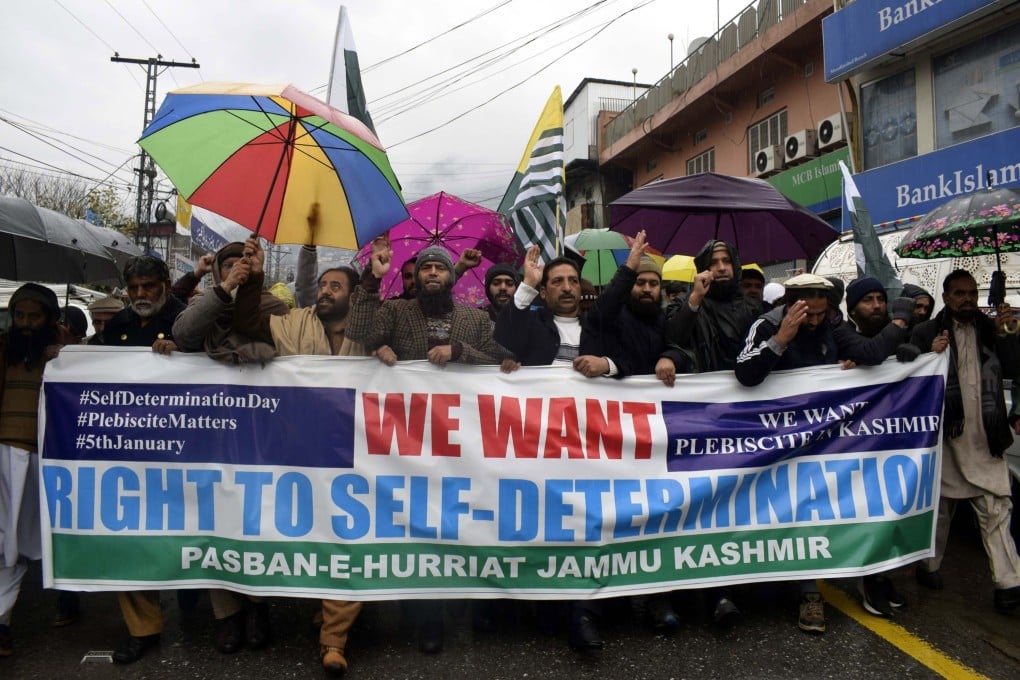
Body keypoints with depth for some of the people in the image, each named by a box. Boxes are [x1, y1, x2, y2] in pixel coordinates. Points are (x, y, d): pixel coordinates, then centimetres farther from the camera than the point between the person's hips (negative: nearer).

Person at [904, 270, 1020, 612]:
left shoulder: (989, 328, 10)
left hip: (985, 437, 3)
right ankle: (929, 565, 26)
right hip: (946, 434, -2)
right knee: (941, 505, 11)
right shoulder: (927, 332, -2)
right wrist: (931, 355, -22)